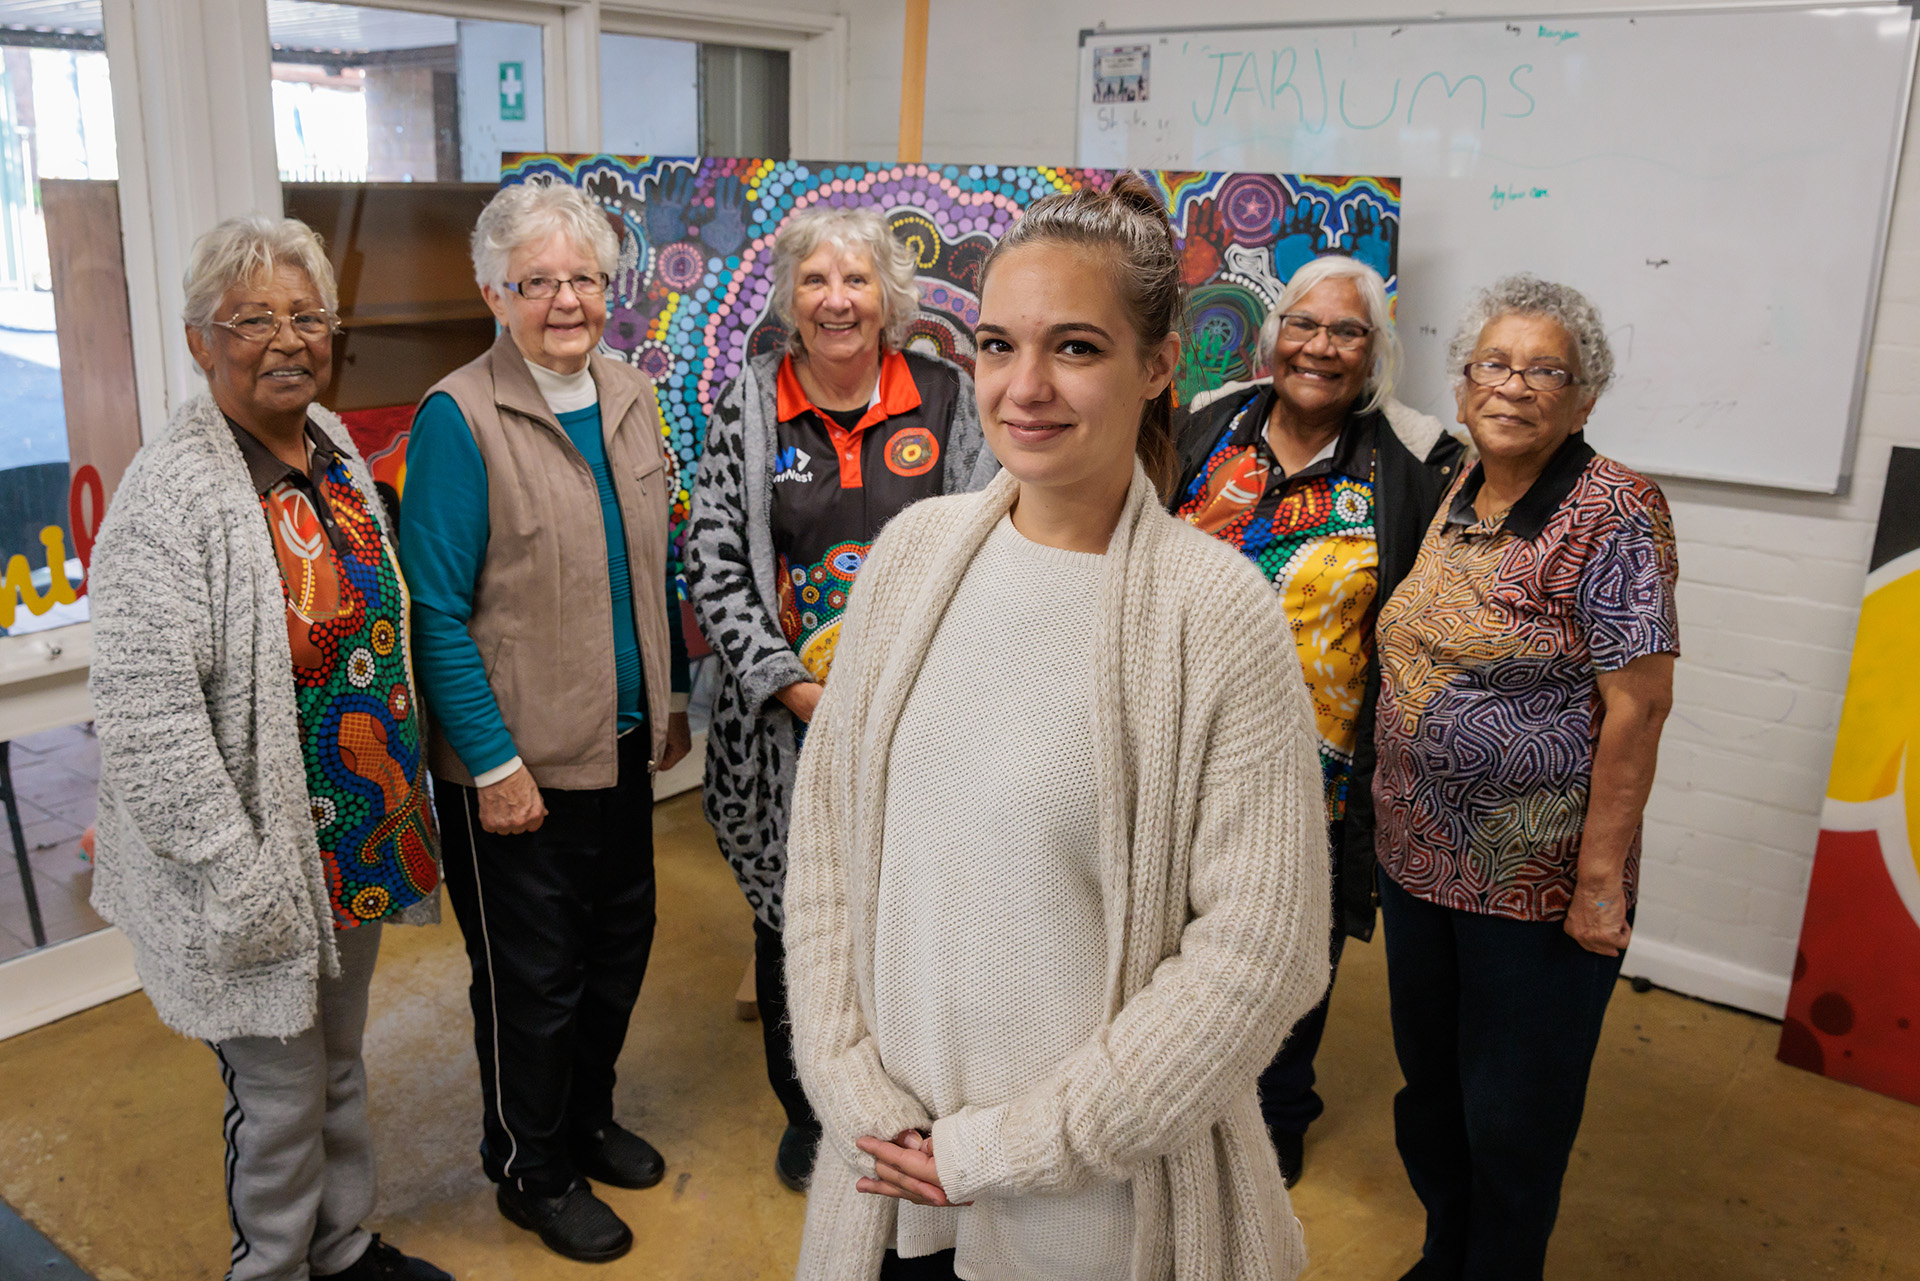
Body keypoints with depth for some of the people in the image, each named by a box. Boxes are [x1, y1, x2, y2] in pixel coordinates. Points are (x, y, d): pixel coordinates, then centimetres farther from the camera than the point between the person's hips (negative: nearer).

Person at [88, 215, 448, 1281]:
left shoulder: (333, 449, 4)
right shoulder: (172, 494, -21)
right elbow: (146, 718, -24)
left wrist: (402, 807, 15)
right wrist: (237, 876, -22)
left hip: (361, 838, 8)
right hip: (257, 871, -7)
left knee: (340, 1066, 24)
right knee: (280, 1098, 11)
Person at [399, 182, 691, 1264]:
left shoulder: (631, 397, 5)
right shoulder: (460, 417, -15)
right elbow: (437, 609, -17)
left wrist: (672, 694, 14)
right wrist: (494, 764, -18)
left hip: (622, 743, 6)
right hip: (517, 762, -6)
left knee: (619, 945, 20)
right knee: (531, 977, 10)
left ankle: (589, 1118, 44)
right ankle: (534, 1172, 34)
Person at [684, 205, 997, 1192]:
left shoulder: (945, 396, 1)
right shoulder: (747, 404, 0)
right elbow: (714, 566, -3)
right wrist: (800, 690, -11)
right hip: (786, 723, 0)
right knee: (792, 919, 12)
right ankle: (806, 1115, 35)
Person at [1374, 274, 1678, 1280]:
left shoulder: (1610, 511, -15)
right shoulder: (1455, 499, 6)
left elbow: (1638, 707, -17)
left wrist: (1601, 881, -18)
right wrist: (1392, 822, 13)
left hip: (1534, 885, -7)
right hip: (1418, 857, 7)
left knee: (1512, 1121, 10)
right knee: (1428, 1084, 21)